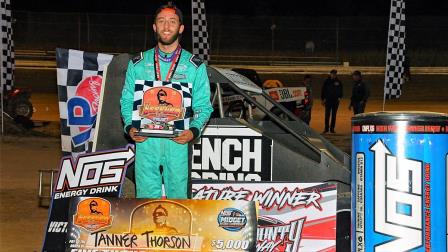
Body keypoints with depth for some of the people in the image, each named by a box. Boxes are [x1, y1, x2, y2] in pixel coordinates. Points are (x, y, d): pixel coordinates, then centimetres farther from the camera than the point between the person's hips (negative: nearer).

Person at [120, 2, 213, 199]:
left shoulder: (195, 66, 7)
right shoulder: (138, 64, 10)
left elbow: (203, 105, 6)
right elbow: (127, 101, 12)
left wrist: (194, 130, -11)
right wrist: (130, 127, -5)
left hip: (178, 141, 0)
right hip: (145, 140, 1)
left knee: (178, 194, 4)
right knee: (147, 196, 2)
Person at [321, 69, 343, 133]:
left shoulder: (338, 82, 3)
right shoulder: (327, 81, 0)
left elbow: (340, 91, 13)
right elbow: (323, 90, 4)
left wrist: (339, 97, 0)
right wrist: (323, 99, 0)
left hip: (335, 101, 1)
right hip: (328, 100, -1)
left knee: (334, 115, 5)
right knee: (327, 115, -3)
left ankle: (332, 128, 9)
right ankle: (326, 128, 0)